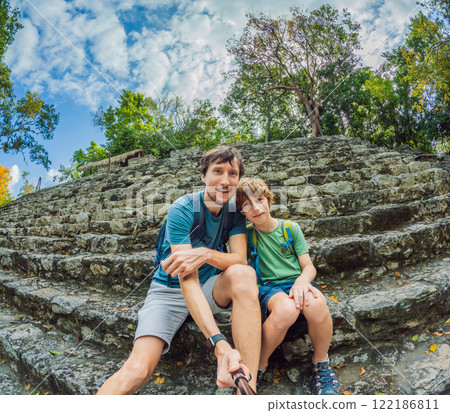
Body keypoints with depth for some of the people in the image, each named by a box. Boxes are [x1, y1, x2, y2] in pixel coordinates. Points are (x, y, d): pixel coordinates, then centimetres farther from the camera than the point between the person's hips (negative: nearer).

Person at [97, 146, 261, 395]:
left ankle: (249, 386, -31)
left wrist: (206, 254, -38)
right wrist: (219, 343, -40)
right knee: (138, 371, -27)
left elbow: (240, 259, -15)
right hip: (170, 290, -3)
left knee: (243, 274, -31)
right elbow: (188, 280, -28)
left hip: (209, 286, 3)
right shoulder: (182, 209, -19)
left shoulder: (234, 211, -3)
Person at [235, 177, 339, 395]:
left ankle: (321, 362, -6)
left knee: (315, 303, -35)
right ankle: (258, 365, -13)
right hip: (267, 287, -1)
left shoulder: (290, 228, 6)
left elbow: (309, 266, 3)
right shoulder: (247, 234, 5)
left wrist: (302, 281, -18)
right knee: (286, 308, -38)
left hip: (296, 282, 2)